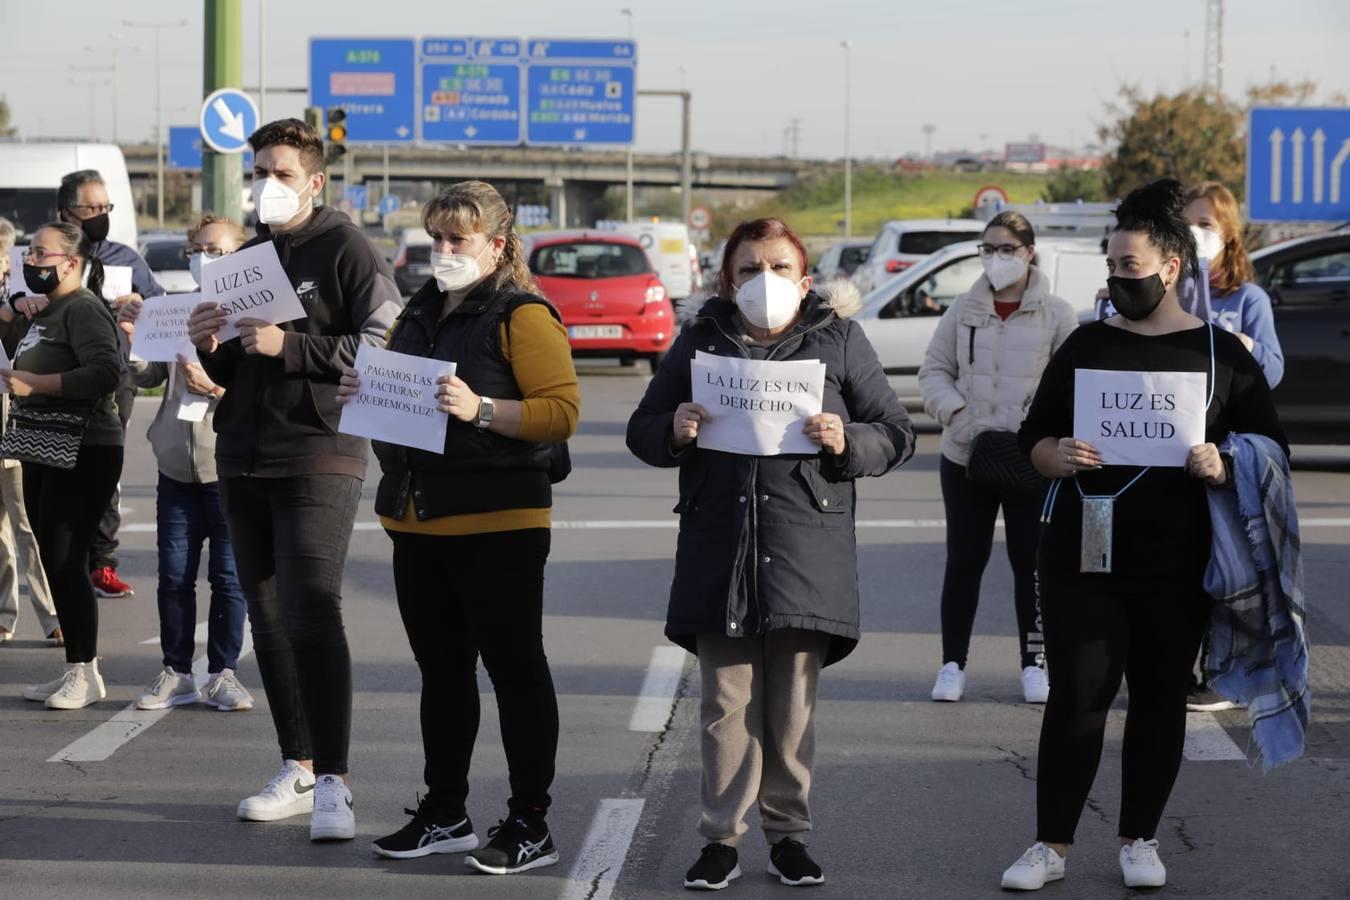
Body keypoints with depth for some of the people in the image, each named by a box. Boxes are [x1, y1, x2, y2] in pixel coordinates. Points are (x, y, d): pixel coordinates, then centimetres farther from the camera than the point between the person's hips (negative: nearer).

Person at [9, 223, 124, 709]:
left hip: (82, 456, -10)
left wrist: (34, 383, -21)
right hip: (44, 454, 10)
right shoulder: (44, 313, 18)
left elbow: (106, 372, -24)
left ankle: (86, 674, -3)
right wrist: (14, 379, 10)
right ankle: (74, 671, 17)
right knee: (53, 561, 10)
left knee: (64, 561, -10)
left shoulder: (84, 310, -11)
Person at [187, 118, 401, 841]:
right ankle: (297, 770, 18)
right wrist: (207, 345, 0)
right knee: (268, 616, 9)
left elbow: (384, 345, -15)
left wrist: (290, 346, -20)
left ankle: (333, 784, -16)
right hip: (242, 459, 7)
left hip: (318, 459, -7)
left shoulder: (346, 250, -4)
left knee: (311, 612, -16)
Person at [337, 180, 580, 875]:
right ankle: (444, 813, 24)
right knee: (441, 669, 15)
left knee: (514, 669, -1)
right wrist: (364, 394, 5)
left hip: (496, 524, -8)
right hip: (417, 518, 8)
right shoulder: (422, 312, 16)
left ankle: (530, 824, 4)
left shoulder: (523, 316, -8)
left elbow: (561, 412, -17)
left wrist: (481, 409, -27)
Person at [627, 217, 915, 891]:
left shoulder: (839, 339, 6)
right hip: (718, 547, 1)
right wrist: (674, 432, -7)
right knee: (726, 702, 1)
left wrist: (847, 443, -13)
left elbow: (896, 434, 7)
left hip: (805, 549, -1)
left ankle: (788, 833, 16)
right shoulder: (700, 341, 10)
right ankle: (722, 837, 9)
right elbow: (641, 430, 15)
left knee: (793, 704, 5)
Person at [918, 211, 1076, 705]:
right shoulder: (964, 309, 5)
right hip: (965, 458, 2)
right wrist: (956, 411, -11)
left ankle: (1034, 664, 16)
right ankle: (952, 664, 14)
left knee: (1031, 562, 6)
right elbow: (934, 370, 6)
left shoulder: (1056, 314, -2)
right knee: (963, 561, 7)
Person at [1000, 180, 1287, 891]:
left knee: (1160, 697, 7)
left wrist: (1223, 468, -17)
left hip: (1175, 562, 0)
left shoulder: (1221, 353, 3)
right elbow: (1034, 439, 10)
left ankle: (1139, 841, 19)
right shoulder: (1087, 344, 8)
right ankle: (1051, 845, 4)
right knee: (1076, 694, -1)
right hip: (1082, 553, 1)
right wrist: (1059, 455, -13)